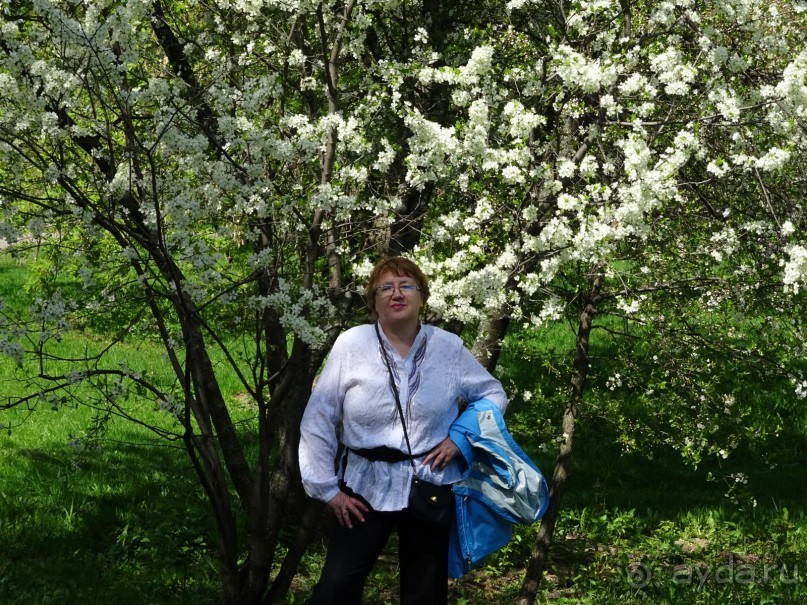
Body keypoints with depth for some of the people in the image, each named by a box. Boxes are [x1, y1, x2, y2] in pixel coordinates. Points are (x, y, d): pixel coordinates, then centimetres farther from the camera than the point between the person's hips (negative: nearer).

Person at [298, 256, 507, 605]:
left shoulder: (449, 347, -2)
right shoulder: (351, 345, -7)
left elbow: (493, 394, 12)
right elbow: (317, 421, -4)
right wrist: (326, 488, -6)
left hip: (431, 485, 2)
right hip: (365, 486, -1)